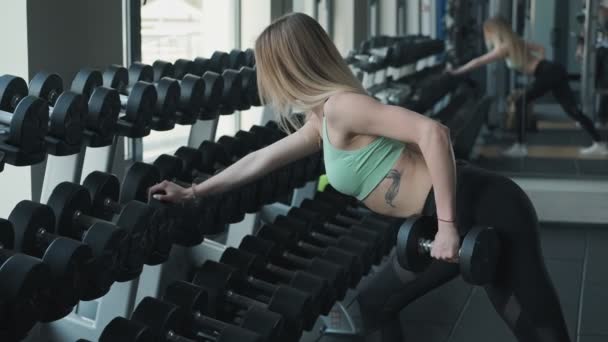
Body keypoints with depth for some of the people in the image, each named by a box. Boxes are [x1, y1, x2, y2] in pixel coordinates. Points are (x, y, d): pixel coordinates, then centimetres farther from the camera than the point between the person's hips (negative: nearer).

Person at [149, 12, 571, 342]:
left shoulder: (340, 105, -14)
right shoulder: (322, 121, 17)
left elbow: (433, 131, -25)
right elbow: (262, 158, 30)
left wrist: (447, 225, -25)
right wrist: (194, 192, 36)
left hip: (480, 209, -9)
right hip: (448, 219, 9)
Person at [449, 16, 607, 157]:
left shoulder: (504, 48, -6)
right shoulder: (516, 42, 19)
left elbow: (478, 62, -5)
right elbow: (541, 48, 27)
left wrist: (456, 71, -1)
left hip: (548, 74, -9)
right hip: (555, 71, 9)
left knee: (521, 104, 0)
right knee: (572, 110, 9)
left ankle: (520, 146, 1)